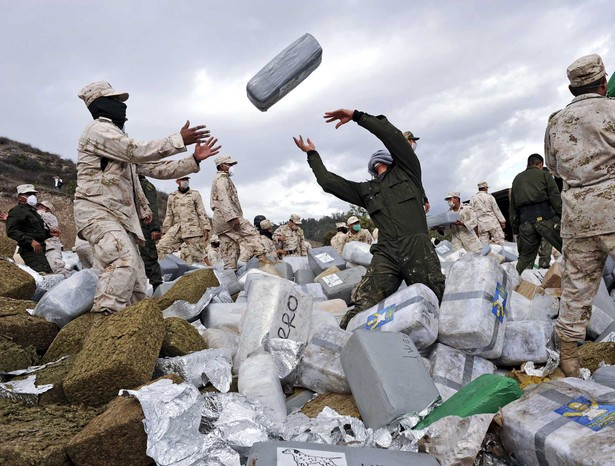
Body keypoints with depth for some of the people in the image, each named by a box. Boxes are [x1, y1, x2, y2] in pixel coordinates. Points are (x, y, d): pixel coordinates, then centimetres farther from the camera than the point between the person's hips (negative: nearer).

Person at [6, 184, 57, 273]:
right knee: (46, 273, -26)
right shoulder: (17, 211, -4)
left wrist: (49, 232, 13)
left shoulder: (32, 211, 26)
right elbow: (11, 231, -17)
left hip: (39, 249, 10)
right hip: (30, 250, -10)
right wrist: (31, 241, -26)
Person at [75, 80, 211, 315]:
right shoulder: (98, 129, -7)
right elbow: (138, 151, -20)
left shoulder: (116, 133, 25)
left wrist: (144, 208, 31)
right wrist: (179, 140, -20)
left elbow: (132, 176, 30)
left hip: (120, 216, 10)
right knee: (124, 262, -31)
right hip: (97, 212, -10)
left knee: (137, 283, 5)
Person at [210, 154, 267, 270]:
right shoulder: (222, 179, -1)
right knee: (252, 233, -17)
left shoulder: (221, 179, 31)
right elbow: (224, 200, -16)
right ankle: (262, 258, -29)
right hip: (227, 217, -10)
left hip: (220, 222, 10)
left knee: (230, 252, 4)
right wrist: (233, 217, -25)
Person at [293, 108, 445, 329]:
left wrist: (357, 116, 11)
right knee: (364, 305, -21)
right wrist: (311, 153, 35)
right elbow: (328, 181, 25)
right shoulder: (366, 190, 29)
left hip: (418, 249, -1)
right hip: (386, 253, 2)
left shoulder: (406, 171, 21)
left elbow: (393, 135, 8)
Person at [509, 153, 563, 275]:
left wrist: (515, 229, 21)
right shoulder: (544, 174, 11)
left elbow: (512, 207, 21)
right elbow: (555, 198, -2)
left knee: (525, 258, 12)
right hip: (545, 218, -4)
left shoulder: (517, 179, 24)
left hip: (525, 221, 4)